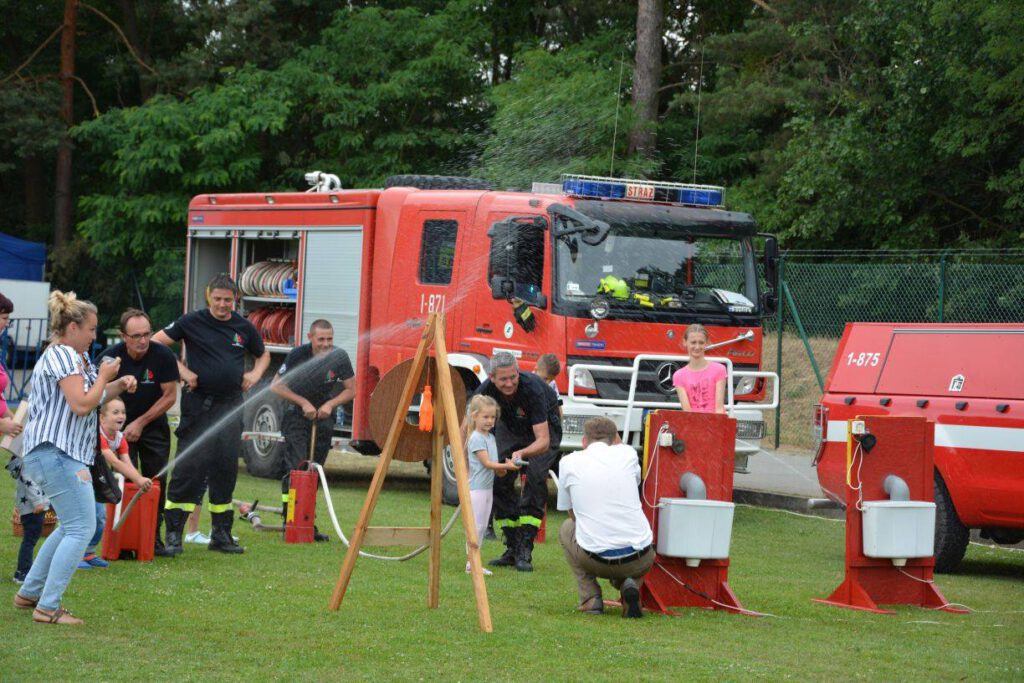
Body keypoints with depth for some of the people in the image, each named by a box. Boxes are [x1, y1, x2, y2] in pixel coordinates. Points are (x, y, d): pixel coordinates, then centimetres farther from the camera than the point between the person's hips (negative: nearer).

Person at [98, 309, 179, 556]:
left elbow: (169, 396, -9)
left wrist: (141, 423, -11)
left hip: (154, 426, 1)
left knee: (156, 483, 1)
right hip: (120, 427, -1)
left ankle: (153, 538, 11)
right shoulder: (110, 358, -16)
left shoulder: (163, 356, -16)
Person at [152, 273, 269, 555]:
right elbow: (156, 342, 0)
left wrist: (256, 374, 6)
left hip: (231, 403, 4)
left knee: (226, 468, 7)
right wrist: (181, 370, -8)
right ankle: (173, 533, -9)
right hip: (198, 403, -4)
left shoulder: (244, 327, 10)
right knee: (190, 465, -11)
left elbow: (263, 354, 26)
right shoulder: (192, 322, -2)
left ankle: (221, 534, 16)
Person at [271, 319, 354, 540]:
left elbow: (350, 389, -1)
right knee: (295, 467, -16)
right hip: (297, 416, -3)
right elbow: (276, 386, -10)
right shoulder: (299, 355, -17)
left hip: (324, 417, 3)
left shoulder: (339, 357, -10)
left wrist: (330, 404, -16)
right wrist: (303, 403, -17)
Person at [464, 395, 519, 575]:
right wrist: (506, 466, -24)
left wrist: (499, 469, -2)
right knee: (476, 525, -7)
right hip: (476, 488, -9)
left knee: (482, 526, 11)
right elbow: (486, 462, -19)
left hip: (488, 488, 9)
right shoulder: (476, 439, -13)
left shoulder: (491, 437, 14)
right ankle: (472, 563, -4)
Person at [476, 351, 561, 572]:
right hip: (510, 427, 4)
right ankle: (512, 550, 1)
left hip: (544, 427, -4)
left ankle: (525, 551, -23)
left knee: (535, 477, -24)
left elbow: (543, 440, -41)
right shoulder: (487, 390, -27)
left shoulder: (532, 388, -39)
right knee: (498, 479, -10)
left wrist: (522, 454, -60)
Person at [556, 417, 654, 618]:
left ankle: (590, 598, 15)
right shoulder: (627, 454, 7)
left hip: (596, 559, -1)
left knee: (567, 528, 31)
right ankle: (630, 585, 3)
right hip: (639, 559, 1)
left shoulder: (569, 462, 6)